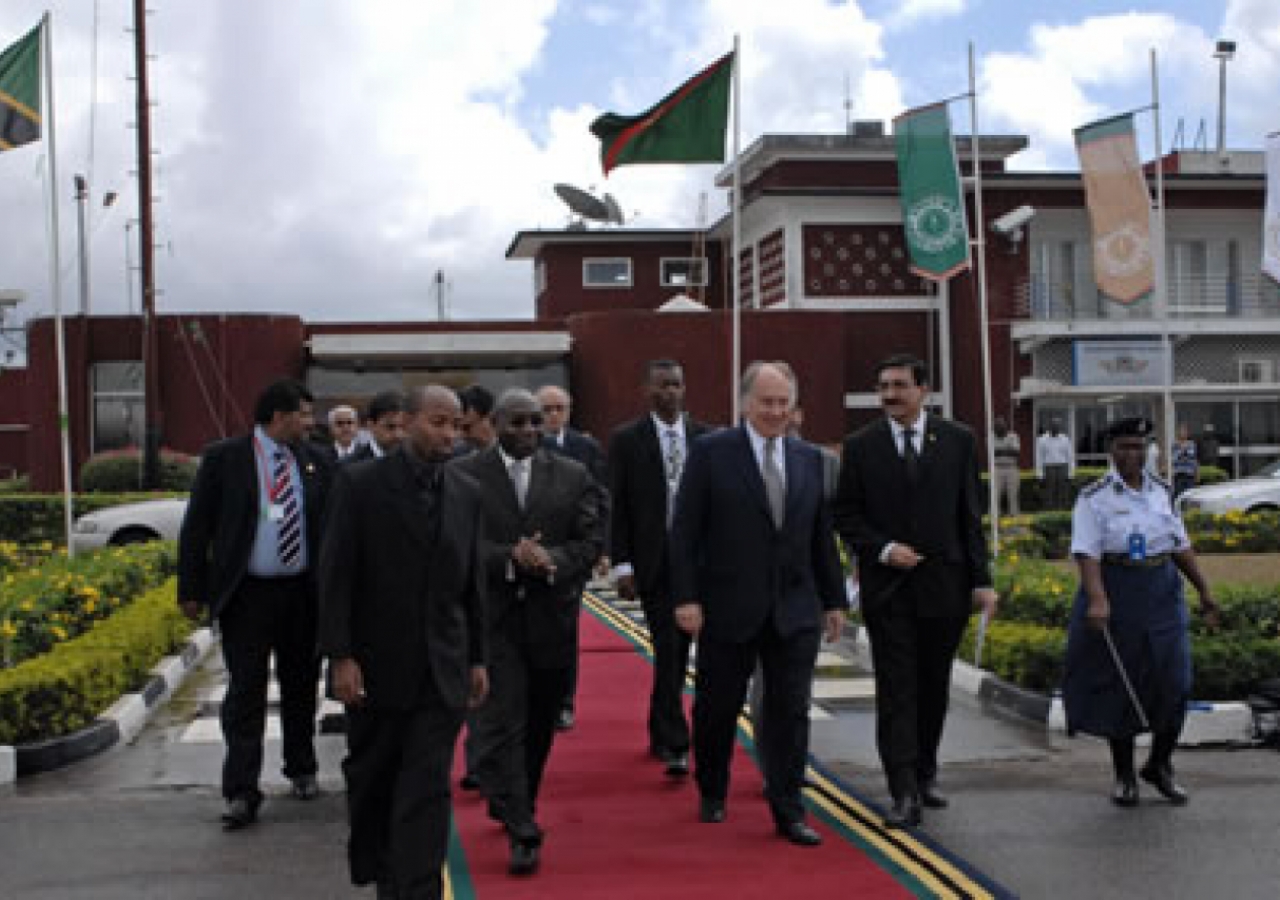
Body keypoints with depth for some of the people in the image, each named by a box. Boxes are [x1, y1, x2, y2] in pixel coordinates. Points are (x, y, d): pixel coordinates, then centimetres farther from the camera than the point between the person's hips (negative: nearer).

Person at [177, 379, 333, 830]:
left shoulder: (316, 461, 6)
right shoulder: (223, 458, -3)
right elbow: (197, 526, -2)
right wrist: (192, 590, -6)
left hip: (302, 592, 4)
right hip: (246, 594, -3)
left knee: (300, 686, 14)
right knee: (245, 691, -5)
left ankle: (302, 770, 32)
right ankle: (241, 793, -3)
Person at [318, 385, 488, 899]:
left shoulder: (467, 494, 6)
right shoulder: (361, 483, -6)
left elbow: (472, 582, 11)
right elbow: (336, 575, -8)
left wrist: (477, 659, 9)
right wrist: (340, 656, -14)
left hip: (442, 671, 2)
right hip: (376, 665, -2)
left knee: (427, 792, -3)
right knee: (369, 779, 15)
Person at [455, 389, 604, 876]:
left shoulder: (572, 476, 6)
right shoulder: (464, 475, -2)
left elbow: (592, 540, 2)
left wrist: (552, 560, -18)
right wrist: (510, 557, -21)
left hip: (551, 615, 3)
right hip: (491, 617, -3)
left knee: (539, 723, 14)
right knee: (501, 723, -9)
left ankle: (514, 807, 32)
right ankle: (521, 829, -8)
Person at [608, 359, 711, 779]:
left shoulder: (706, 437, 6)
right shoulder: (626, 439, -1)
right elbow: (618, 507, -2)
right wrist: (622, 565, -9)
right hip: (654, 563, -3)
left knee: (677, 653, 12)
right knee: (668, 651, -8)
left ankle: (660, 733, 28)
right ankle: (676, 744, -6)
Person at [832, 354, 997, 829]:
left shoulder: (958, 440, 4)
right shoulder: (860, 445, 2)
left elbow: (971, 516, 4)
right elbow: (845, 515, 4)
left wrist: (982, 580, -1)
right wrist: (884, 549, -12)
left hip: (943, 584, 2)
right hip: (887, 589, -1)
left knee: (934, 688, 12)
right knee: (896, 691, -6)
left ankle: (926, 774, 30)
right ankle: (905, 795, -7)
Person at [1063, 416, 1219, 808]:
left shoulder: (1161, 490, 9)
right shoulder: (1094, 497, -6)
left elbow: (1180, 546, 16)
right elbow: (1087, 553, -16)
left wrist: (1204, 589, 17)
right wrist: (1097, 600, -29)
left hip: (1163, 598, 4)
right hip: (1116, 597, -4)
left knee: (1174, 682, -1)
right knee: (1119, 688, 2)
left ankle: (1160, 765, 20)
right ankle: (1124, 776, 17)